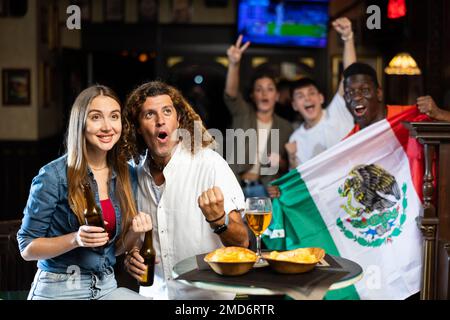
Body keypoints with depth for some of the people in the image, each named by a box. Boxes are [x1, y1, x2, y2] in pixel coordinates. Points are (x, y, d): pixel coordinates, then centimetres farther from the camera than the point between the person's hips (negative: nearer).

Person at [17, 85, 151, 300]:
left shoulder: (127, 175, 2)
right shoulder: (53, 176, -13)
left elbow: (115, 249, 10)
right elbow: (27, 248, -7)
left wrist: (134, 231, -10)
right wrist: (75, 239, -23)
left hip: (107, 286, 5)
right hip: (58, 289, -4)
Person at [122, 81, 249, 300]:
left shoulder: (211, 164, -11)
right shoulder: (136, 174, 2)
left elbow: (241, 243, -10)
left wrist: (217, 219, -28)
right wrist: (130, 257, -1)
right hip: (155, 292, 4)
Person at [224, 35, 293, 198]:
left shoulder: (285, 127, 9)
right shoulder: (243, 113, 5)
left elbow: (288, 166, 14)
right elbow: (230, 94, -18)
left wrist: (280, 162, -12)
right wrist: (234, 64, -36)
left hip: (265, 189, 1)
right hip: (236, 186, 0)